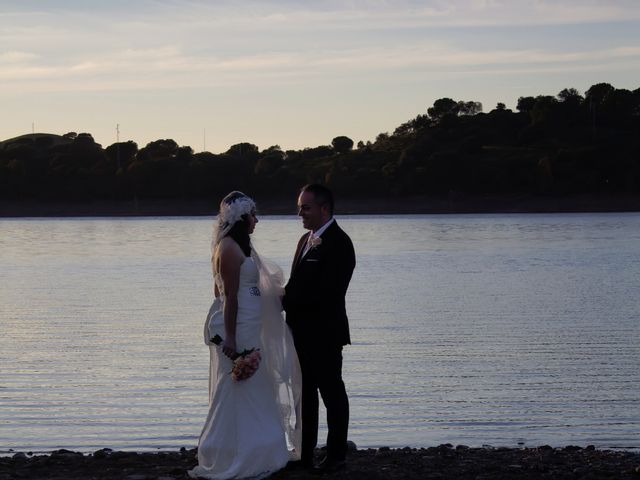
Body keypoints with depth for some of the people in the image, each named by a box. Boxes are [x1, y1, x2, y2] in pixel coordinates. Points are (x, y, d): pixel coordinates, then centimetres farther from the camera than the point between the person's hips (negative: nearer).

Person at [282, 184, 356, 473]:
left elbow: (326, 292, -23)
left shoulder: (338, 243, -16)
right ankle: (306, 454, 23)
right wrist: (286, 297, -5)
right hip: (303, 331, 9)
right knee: (307, 393, 14)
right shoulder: (307, 240, 12)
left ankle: (336, 456, 11)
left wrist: (286, 300, -17)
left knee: (332, 393, 2)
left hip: (325, 333, -9)